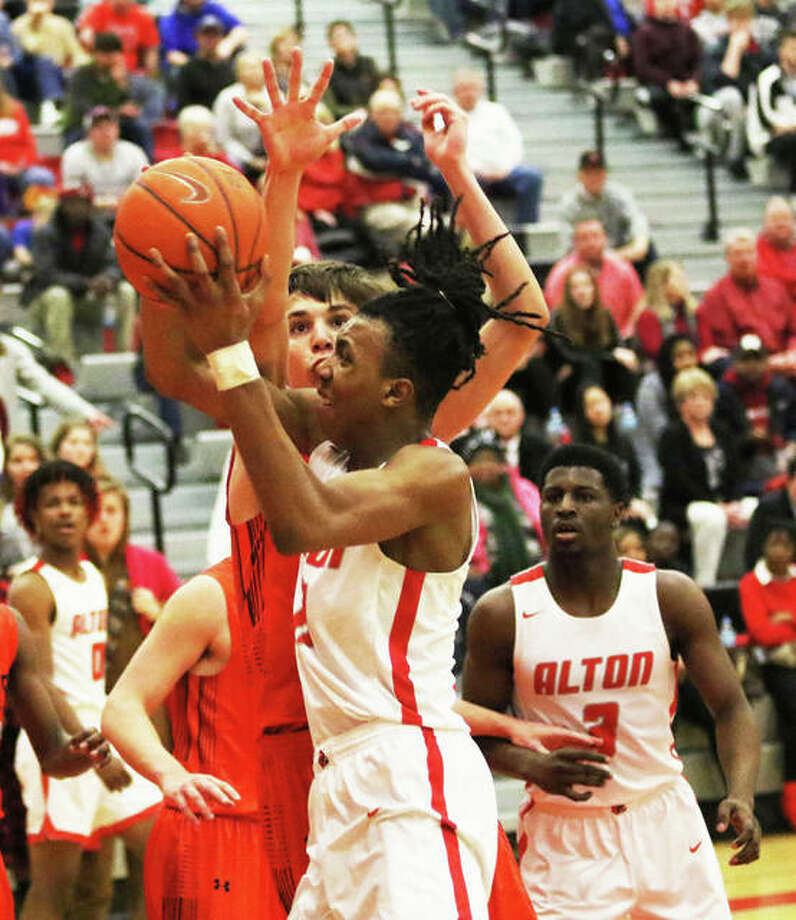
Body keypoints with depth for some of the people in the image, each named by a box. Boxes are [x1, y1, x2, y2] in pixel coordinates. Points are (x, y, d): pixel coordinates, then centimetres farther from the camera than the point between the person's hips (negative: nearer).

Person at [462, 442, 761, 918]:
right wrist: (533, 766, -22)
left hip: (664, 817, 2)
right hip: (563, 834, -2)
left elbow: (731, 707, -3)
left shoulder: (672, 597, -7)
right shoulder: (503, 613, -10)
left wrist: (742, 795, -20)